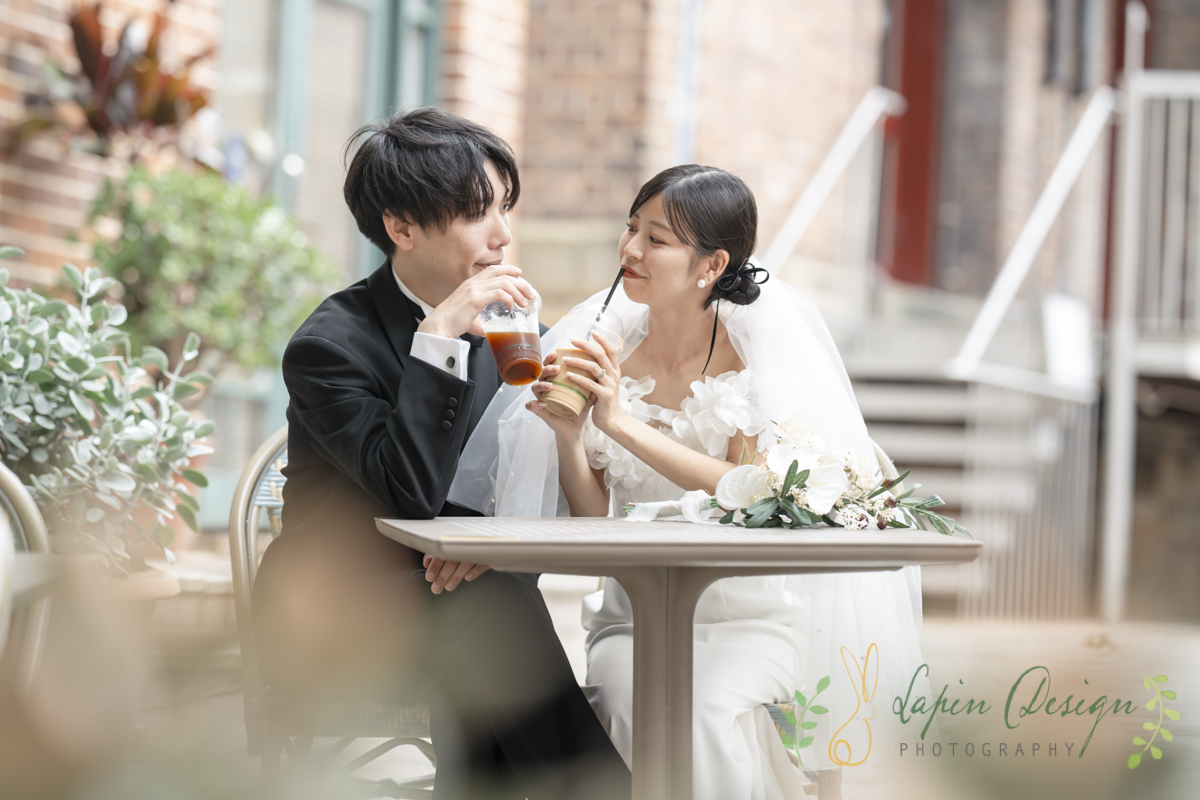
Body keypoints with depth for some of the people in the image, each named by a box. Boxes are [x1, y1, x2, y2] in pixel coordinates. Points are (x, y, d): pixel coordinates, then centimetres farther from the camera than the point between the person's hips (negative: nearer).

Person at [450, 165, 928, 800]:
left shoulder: (755, 348, -6)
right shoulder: (606, 352, 2)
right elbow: (592, 521, 4)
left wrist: (623, 425, -25)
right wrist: (567, 436, -15)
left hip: (750, 614, -2)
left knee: (710, 712, -31)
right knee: (632, 708, -29)